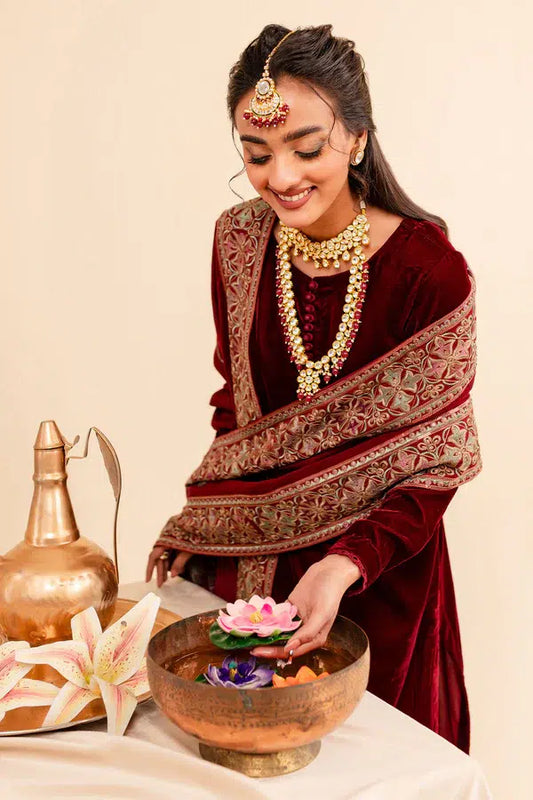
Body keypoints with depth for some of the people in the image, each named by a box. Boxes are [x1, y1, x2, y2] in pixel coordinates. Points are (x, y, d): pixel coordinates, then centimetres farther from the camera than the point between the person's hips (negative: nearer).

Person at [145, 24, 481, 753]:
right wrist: (200, 521, 0)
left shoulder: (431, 271, -20)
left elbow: (431, 470, -15)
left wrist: (344, 566, -29)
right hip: (246, 564, 4)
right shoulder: (239, 241, -7)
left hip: (379, 574, -3)